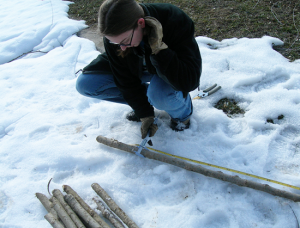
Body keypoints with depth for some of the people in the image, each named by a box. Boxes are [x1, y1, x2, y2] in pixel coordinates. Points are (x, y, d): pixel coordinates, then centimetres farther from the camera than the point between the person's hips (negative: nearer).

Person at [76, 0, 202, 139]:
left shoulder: (176, 22, -35)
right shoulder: (115, 34, -24)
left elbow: (189, 82, -39)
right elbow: (126, 80, -15)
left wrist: (159, 49, -47)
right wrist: (145, 114, -17)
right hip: (139, 69, 4)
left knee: (159, 93, -41)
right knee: (85, 84, -11)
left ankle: (182, 112, -2)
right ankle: (145, 101, 4)